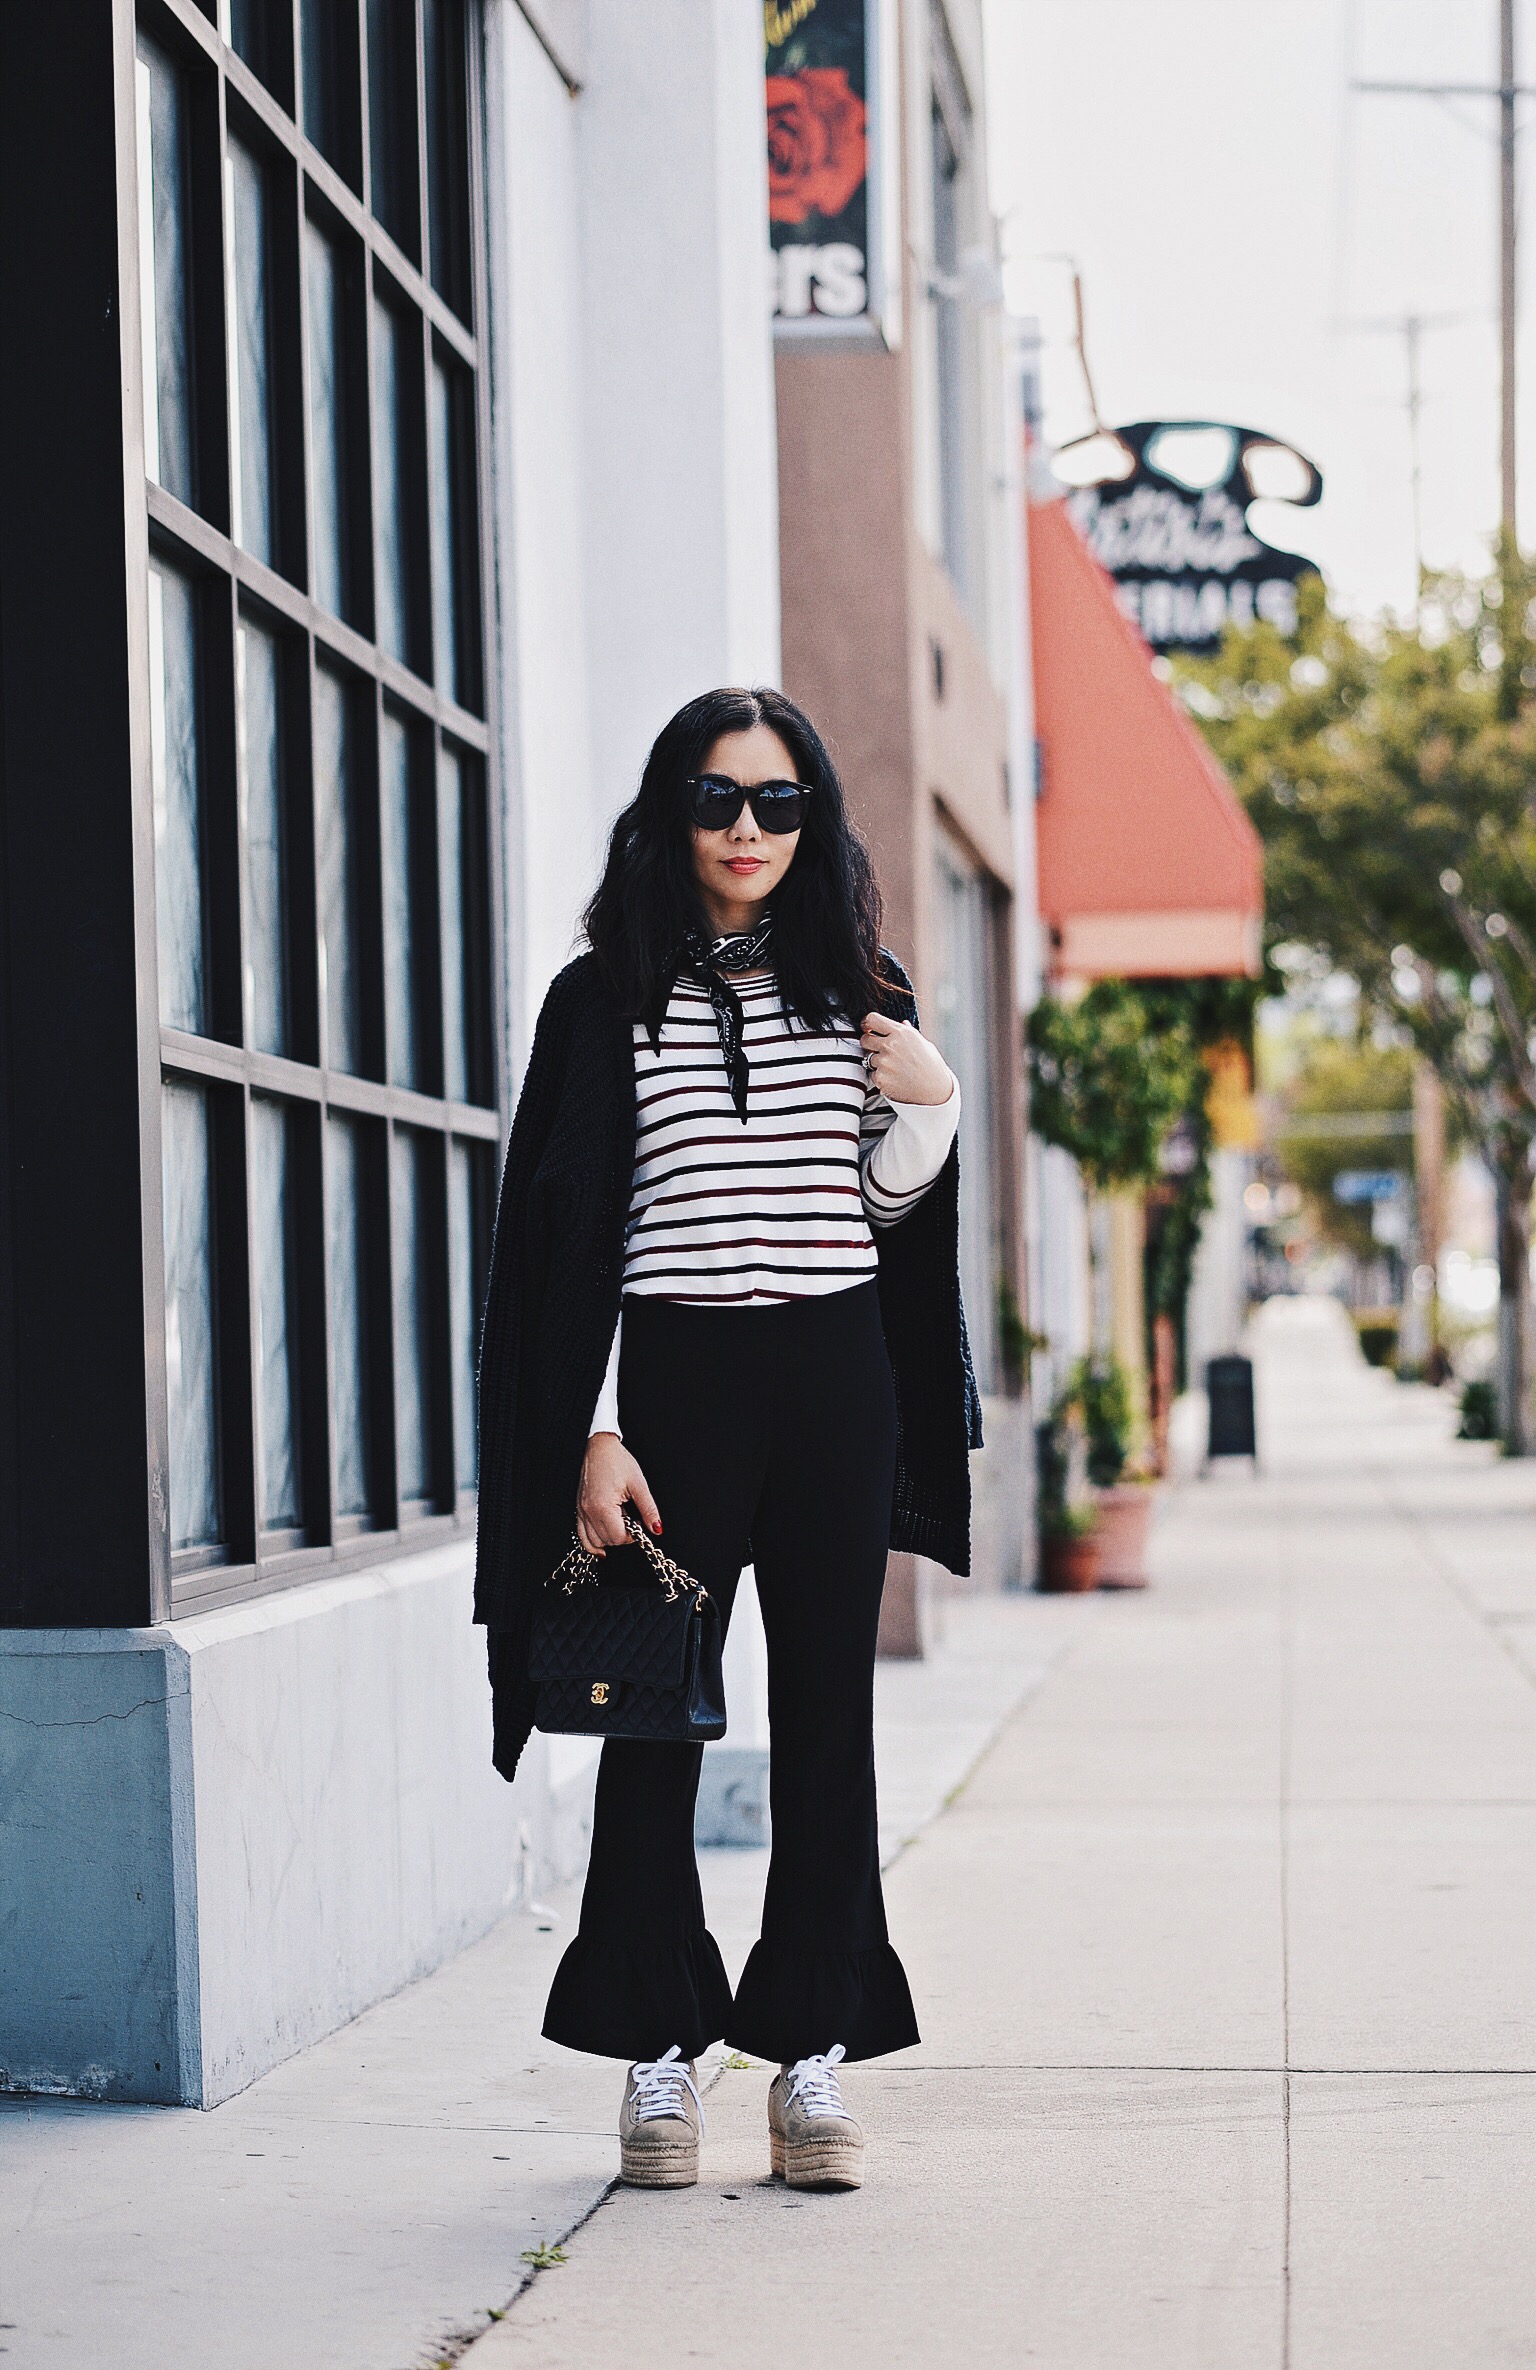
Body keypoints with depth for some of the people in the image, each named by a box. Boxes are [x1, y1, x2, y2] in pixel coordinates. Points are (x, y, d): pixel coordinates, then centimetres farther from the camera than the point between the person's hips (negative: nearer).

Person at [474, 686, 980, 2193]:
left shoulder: (861, 989, 9)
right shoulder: (608, 996, 0)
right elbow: (573, 1233, -2)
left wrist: (932, 1107, -4)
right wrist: (595, 1433, -9)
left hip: (835, 1375, 2)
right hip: (672, 1375, -2)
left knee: (826, 1717, 3)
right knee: (659, 1718, 1)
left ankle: (813, 2057, 8)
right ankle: (659, 2055, 10)